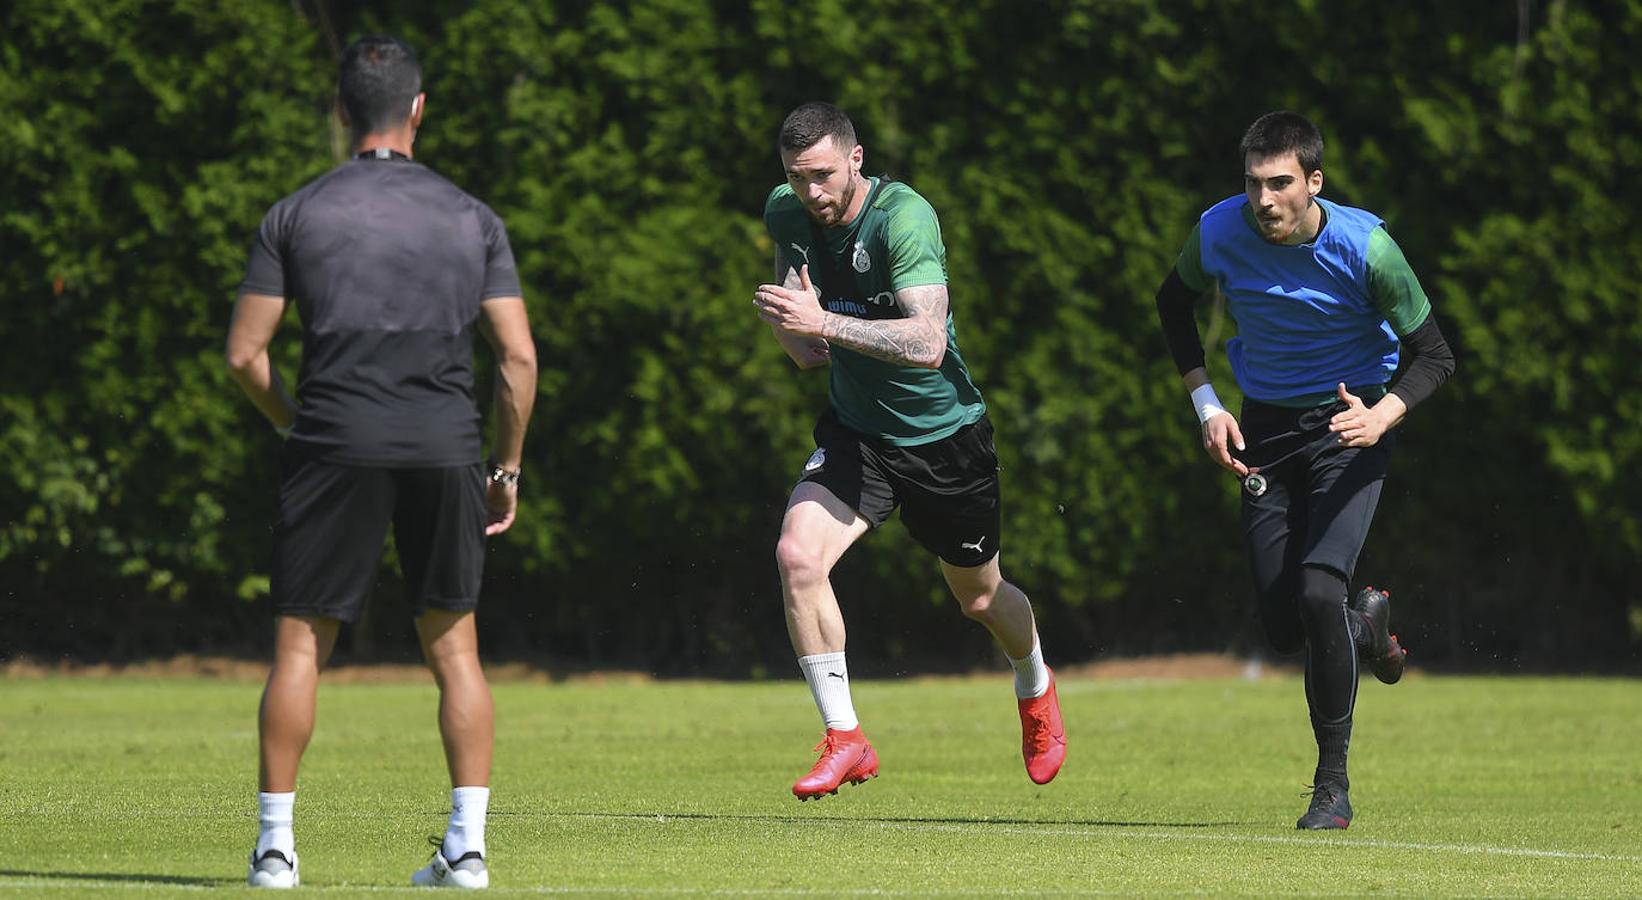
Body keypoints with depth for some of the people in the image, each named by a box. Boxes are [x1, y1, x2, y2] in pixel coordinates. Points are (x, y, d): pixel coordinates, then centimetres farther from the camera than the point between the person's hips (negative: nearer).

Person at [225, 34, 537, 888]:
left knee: (301, 643, 5)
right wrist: (507, 466, 12)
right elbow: (517, 355, 2)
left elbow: (244, 354, 1)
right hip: (446, 448, 1)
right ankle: (467, 845, 4)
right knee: (453, 645, 10)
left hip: (334, 445, -1)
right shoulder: (473, 218, 7)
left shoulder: (295, 215, 3)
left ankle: (276, 842, 2)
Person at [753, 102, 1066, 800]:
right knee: (798, 555, -22)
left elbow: (928, 343, -37)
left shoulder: (904, 218, -27)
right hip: (855, 430, 4)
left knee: (981, 597, 14)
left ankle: (1035, 687, 50)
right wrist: (791, 329, -8)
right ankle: (844, 740, -12)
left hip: (945, 434, -4)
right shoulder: (786, 213, -7)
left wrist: (825, 325, -44)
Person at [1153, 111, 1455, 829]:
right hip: (1266, 430, 4)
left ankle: (1333, 785, -11)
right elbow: (1175, 302, 11)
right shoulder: (1220, 232, -12)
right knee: (1283, 627, -2)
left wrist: (1382, 416, -28)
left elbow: (1433, 354, -10)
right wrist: (1204, 401, 1)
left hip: (1349, 425, -4)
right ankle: (1366, 625, 37)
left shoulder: (1364, 246, -20)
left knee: (1319, 590, -23)